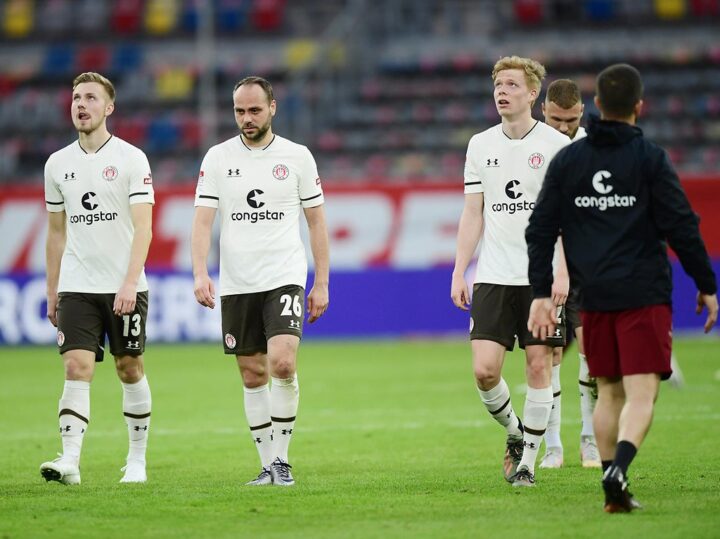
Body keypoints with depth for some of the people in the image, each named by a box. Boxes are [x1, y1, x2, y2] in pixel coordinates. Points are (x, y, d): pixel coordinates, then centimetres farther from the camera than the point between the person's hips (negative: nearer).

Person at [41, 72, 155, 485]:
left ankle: (137, 459, 18)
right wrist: (52, 291, 13)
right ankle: (70, 461, -18)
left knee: (130, 369, 6)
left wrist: (129, 283, -20)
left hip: (125, 288, -2)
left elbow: (143, 228, -10)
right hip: (76, 287, 2)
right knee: (77, 368, -10)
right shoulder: (58, 164, 9)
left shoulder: (131, 159, -4)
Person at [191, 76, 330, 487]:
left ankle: (282, 458, -7)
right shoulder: (218, 158, 4)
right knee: (253, 377, 5)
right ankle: (268, 466, 14)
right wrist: (200, 274, -16)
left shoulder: (297, 157, 3)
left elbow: (317, 221, 8)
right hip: (236, 284, 2)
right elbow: (203, 221, -1)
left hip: (284, 278, -2)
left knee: (283, 364, -20)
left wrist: (322, 283, 4)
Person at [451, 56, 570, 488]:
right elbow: (473, 214, 12)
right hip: (493, 276, 3)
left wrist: (563, 273, -13)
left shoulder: (556, 144, -2)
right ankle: (514, 433, 19)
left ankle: (528, 460, 9)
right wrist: (459, 273, 6)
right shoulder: (480, 145, 9)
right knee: (485, 369, -7)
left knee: (539, 366, -1)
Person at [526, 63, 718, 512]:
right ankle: (618, 470, -30)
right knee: (641, 395, -7)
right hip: (644, 293, -4)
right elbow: (681, 226, -7)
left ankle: (614, 486, 13)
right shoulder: (650, 158, -4)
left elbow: (541, 230, 7)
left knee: (609, 392, 16)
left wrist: (541, 294, 9)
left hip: (594, 295, 4)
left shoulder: (566, 160, 8)